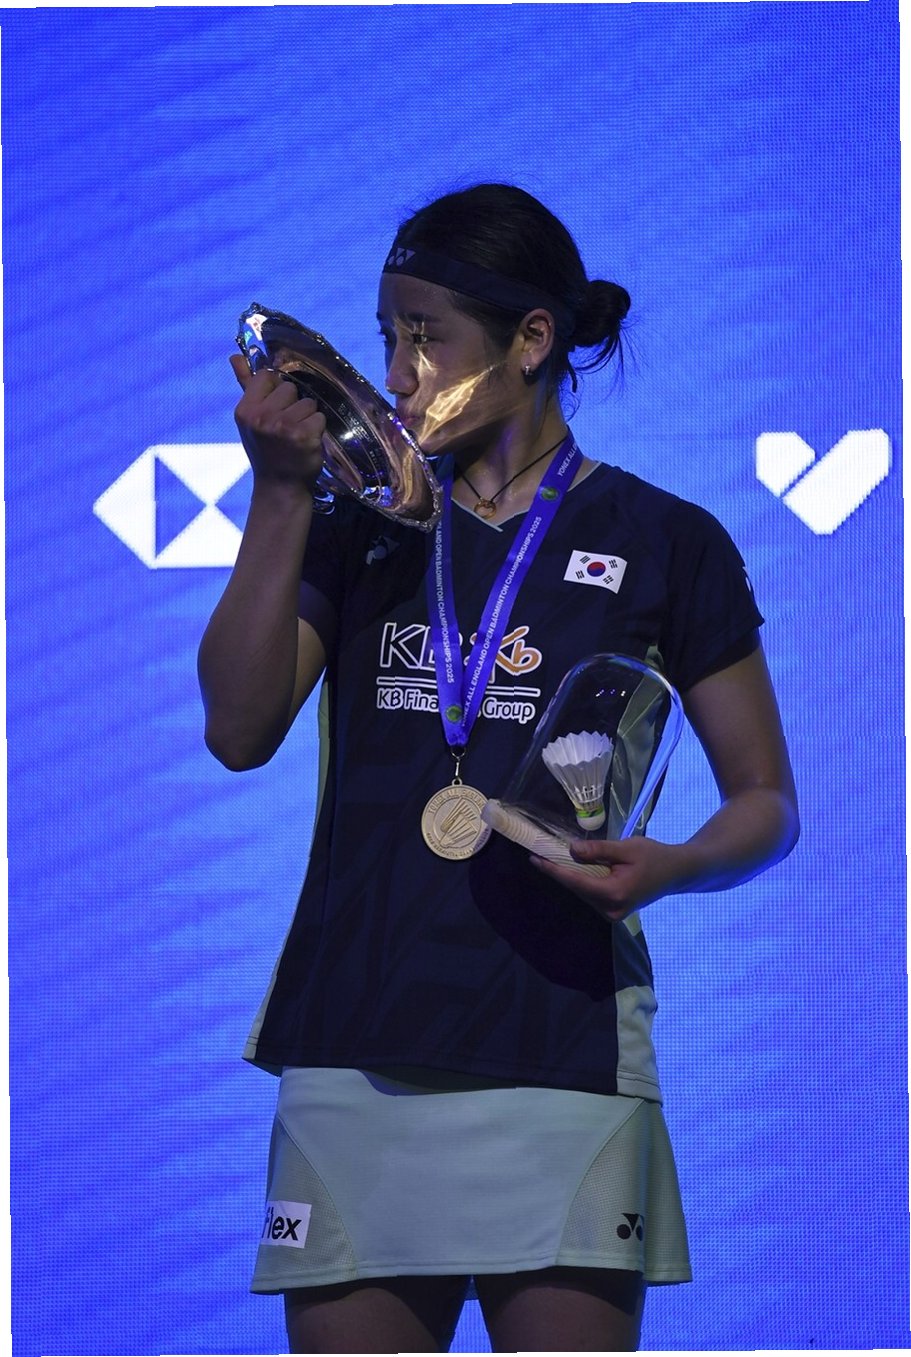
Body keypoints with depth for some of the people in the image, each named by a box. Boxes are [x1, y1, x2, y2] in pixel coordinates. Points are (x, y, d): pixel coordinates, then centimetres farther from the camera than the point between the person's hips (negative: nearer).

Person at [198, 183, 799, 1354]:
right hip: (354, 1053, 3)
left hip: (561, 1046, -3)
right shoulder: (359, 529, 16)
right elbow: (239, 729, 2)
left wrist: (666, 869, -13)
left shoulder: (661, 542, 7)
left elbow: (767, 801, 9)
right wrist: (281, 492, -4)